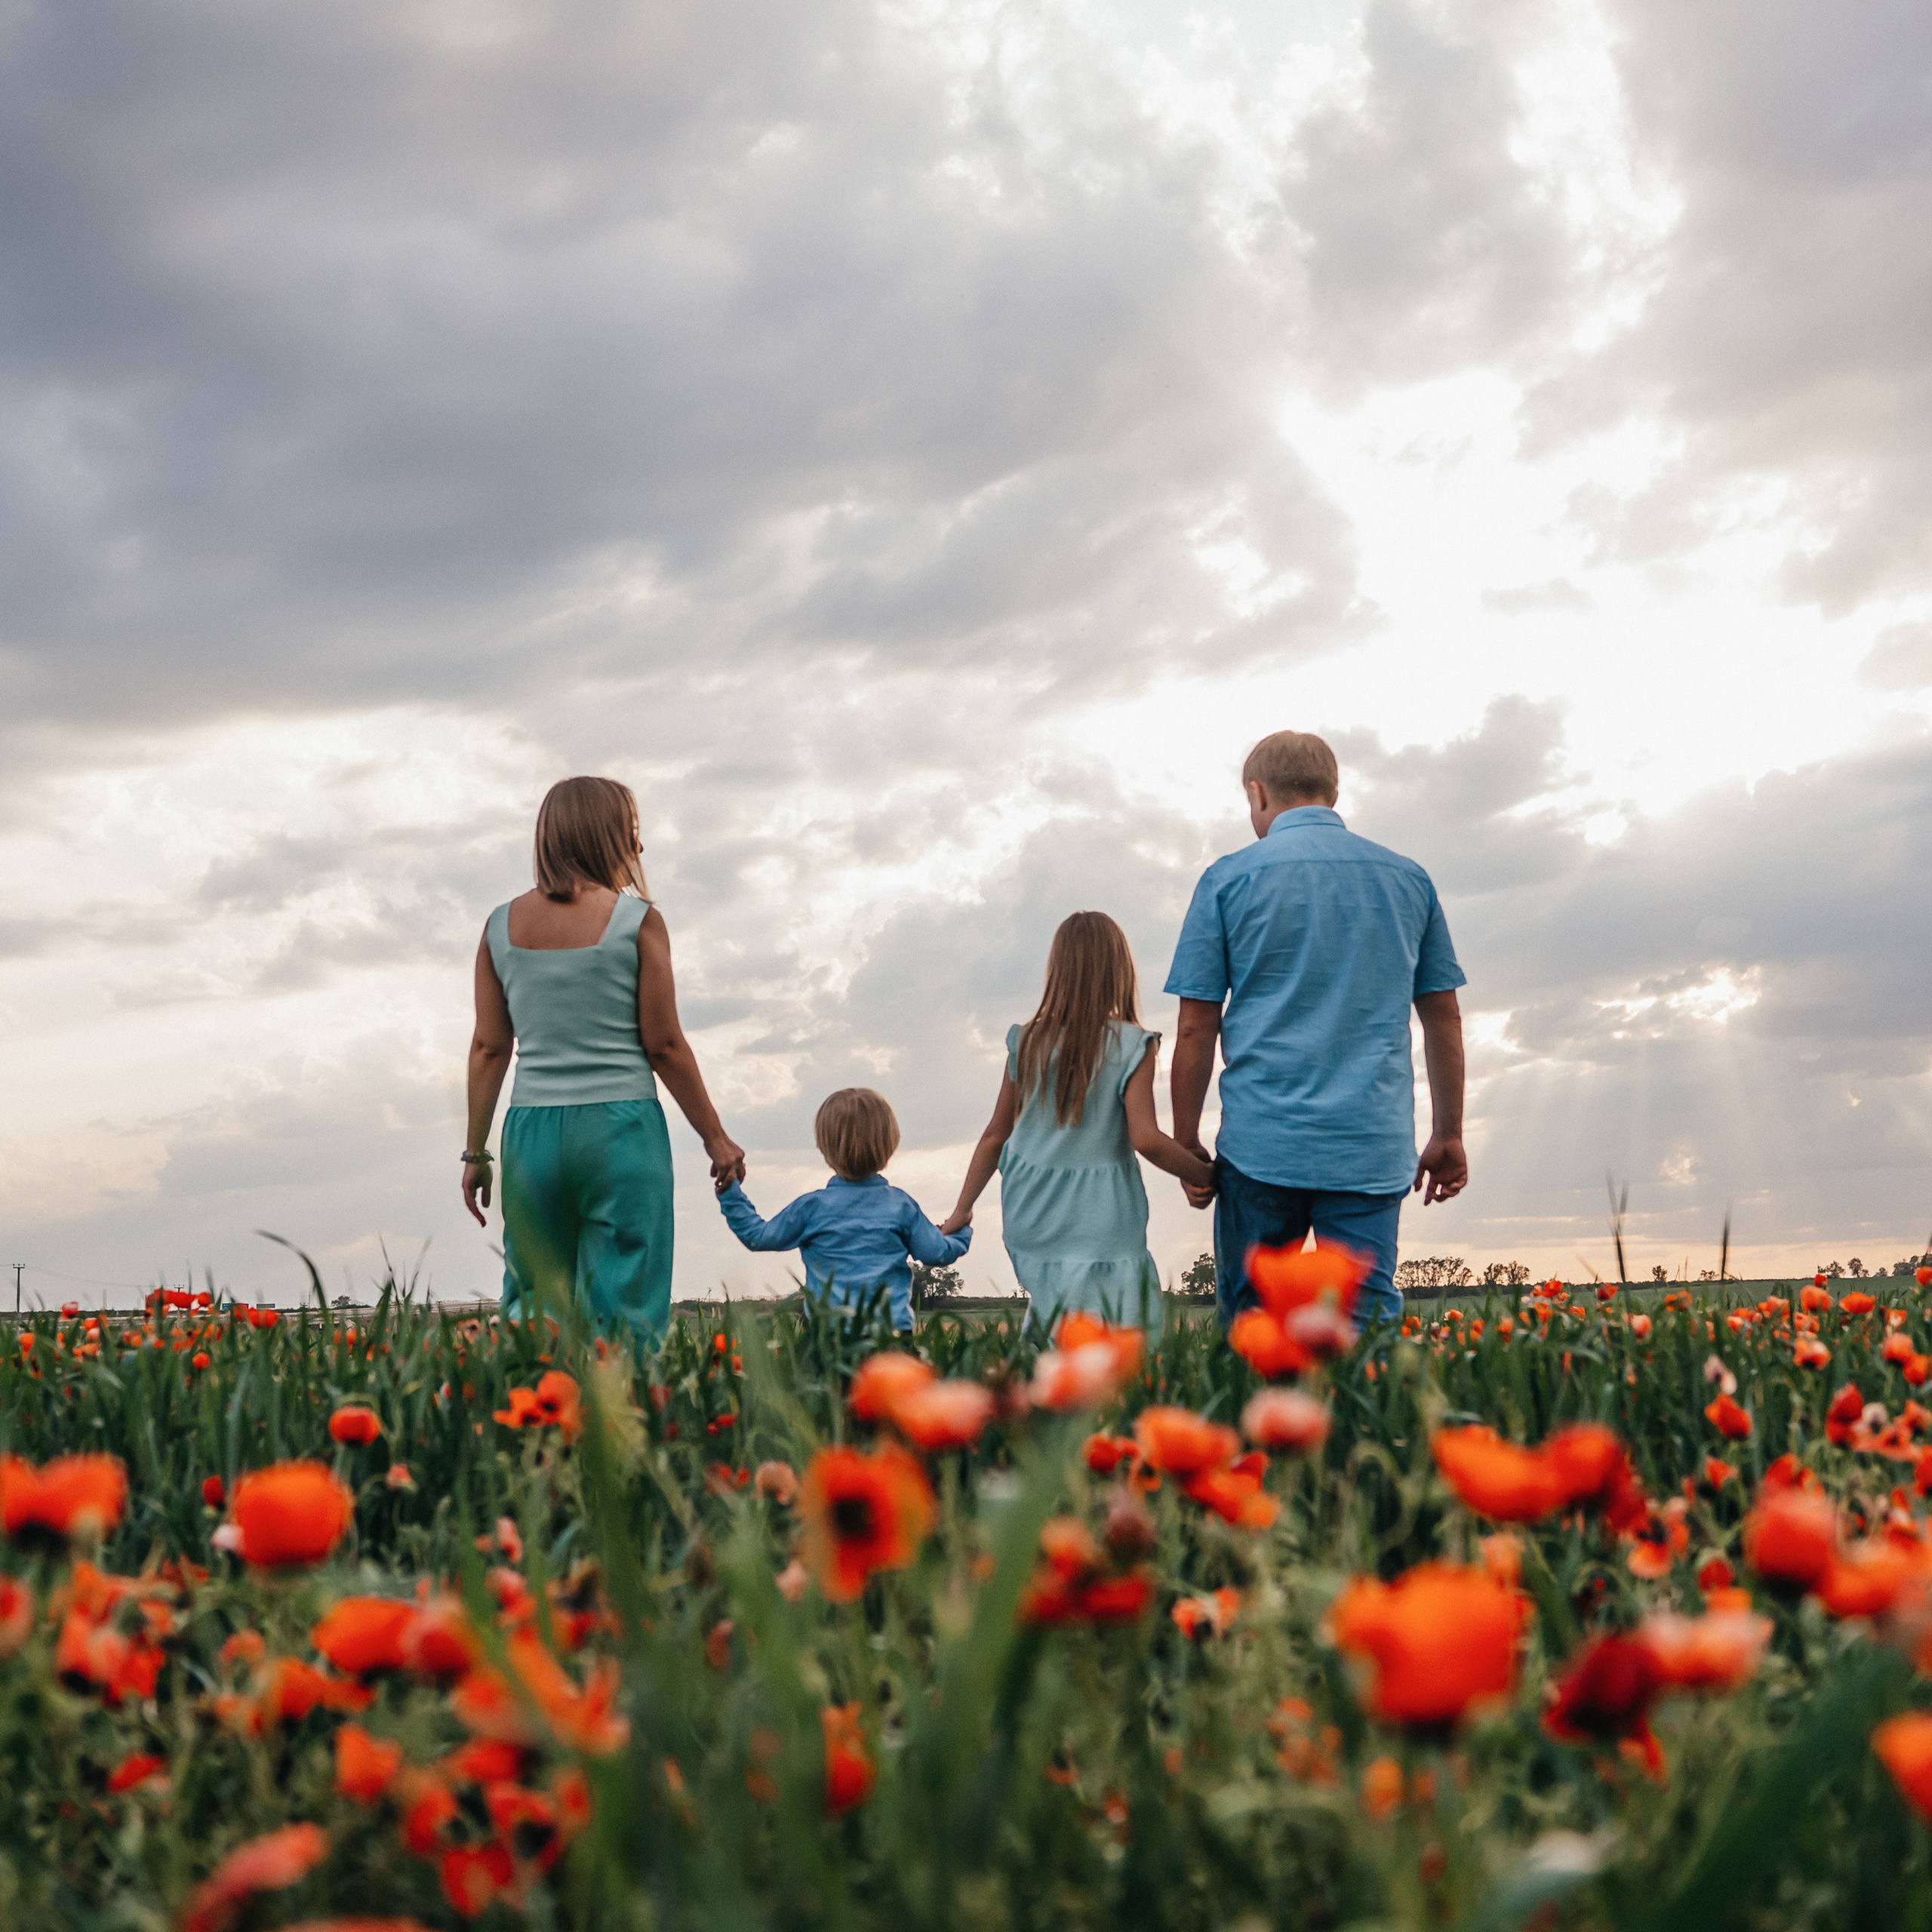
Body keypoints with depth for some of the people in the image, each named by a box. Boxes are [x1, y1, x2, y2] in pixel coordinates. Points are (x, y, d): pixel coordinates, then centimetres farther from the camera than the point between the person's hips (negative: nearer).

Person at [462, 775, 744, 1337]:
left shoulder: (502, 926, 6)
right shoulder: (637, 921, -4)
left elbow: (488, 1049, 6)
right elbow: (664, 1045, -4)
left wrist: (475, 1152, 13)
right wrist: (715, 1137, 5)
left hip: (531, 1131, 4)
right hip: (620, 1124, -3)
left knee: (529, 1310, 10)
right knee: (624, 1318, 0)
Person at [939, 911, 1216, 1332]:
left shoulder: (1028, 1043, 5)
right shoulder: (1131, 1046, -7)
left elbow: (995, 1136, 11)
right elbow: (1146, 1140, -14)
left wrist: (962, 1210, 22)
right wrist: (1206, 1177, 0)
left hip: (1031, 1217, 5)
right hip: (1099, 1222, -5)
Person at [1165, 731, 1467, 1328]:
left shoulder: (1230, 879, 1)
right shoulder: (1408, 880, 10)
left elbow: (1196, 1029, -1)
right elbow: (1443, 1018, 13)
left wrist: (1186, 1143, 7)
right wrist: (1448, 1136, 21)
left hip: (1262, 1144, -2)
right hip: (1373, 1149, 2)